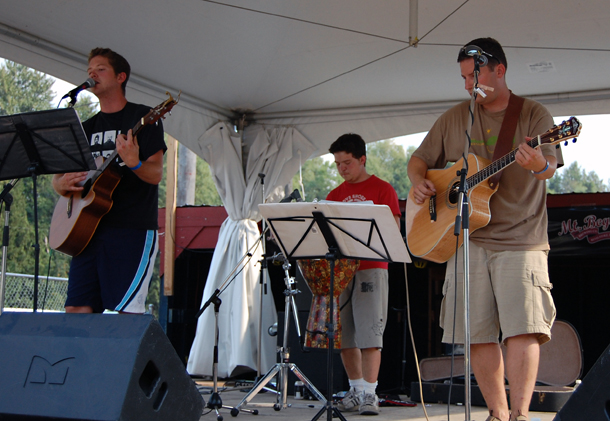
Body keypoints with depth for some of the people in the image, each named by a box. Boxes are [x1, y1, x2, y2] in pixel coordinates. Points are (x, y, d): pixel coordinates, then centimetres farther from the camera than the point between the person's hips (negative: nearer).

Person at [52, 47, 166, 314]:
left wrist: (133, 163, -28)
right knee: (76, 309, -2)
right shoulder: (87, 128, 20)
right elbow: (57, 179, 21)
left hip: (133, 230, -6)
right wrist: (63, 184, -4)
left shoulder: (142, 117, 3)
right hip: (88, 228, 6)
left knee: (127, 309, -13)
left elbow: (155, 175, -7)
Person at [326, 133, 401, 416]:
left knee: (369, 332, -9)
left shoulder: (382, 189, 2)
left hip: (371, 267, -5)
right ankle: (356, 390, 18)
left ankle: (369, 394, -6)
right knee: (343, 334, 7)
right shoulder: (335, 195, 17)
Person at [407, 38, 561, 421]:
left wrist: (539, 166, -35)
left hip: (521, 239, -3)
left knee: (523, 326, -15)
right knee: (477, 333, 1)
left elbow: (550, 165, -11)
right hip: (467, 241, 3)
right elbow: (419, 159, 20)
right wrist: (419, 181, -3)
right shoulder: (454, 119, 13)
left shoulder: (534, 114, 3)